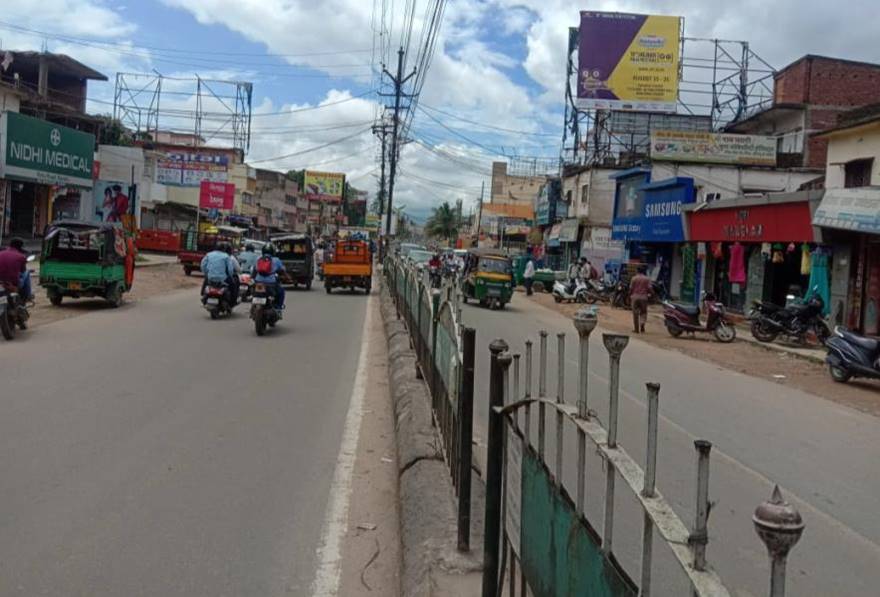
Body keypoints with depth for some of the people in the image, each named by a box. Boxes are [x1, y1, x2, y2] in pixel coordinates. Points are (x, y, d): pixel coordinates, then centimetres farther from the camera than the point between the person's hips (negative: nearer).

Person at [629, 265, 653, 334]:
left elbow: (631, 288, -1)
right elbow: (649, 288, -5)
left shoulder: (634, 278, 0)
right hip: (644, 296, 0)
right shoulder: (647, 278, -1)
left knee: (635, 313, 7)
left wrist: (629, 297, 8)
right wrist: (649, 294, 14)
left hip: (635, 296, 0)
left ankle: (636, 329, 9)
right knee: (643, 312, 12)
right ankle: (642, 324, -12)